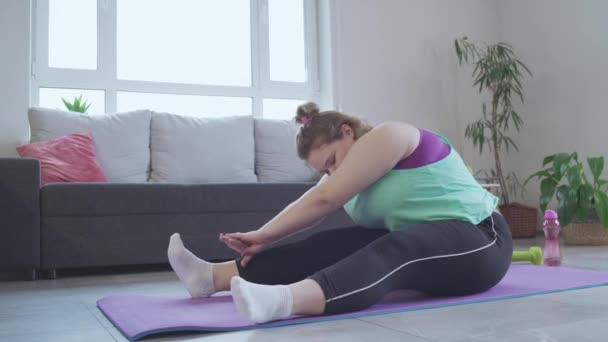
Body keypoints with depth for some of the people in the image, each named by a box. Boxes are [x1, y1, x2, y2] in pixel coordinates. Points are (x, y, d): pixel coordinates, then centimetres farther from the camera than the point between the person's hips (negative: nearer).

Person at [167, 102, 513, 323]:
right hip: (418, 242, 8)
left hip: (478, 243, -8)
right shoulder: (354, 163, 12)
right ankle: (214, 277, -18)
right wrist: (263, 242, -8)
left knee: (392, 251, -38)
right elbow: (312, 205, 2)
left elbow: (323, 200, -20)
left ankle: (284, 300, -64)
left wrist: (264, 234, -15)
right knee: (333, 246, -13)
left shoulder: (388, 136, -16)